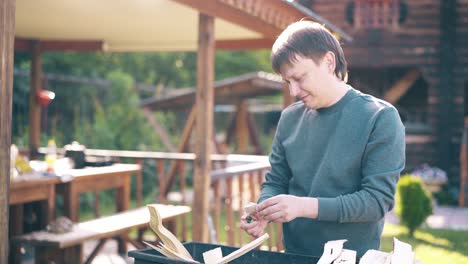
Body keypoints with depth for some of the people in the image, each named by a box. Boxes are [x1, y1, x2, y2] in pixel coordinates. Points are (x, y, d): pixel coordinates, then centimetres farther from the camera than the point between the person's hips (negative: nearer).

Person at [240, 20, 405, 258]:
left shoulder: (380, 118, -12)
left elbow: (377, 200, -16)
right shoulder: (290, 118, 2)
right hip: (293, 254, 4)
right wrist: (263, 213, -11)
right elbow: (275, 182, 10)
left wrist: (305, 207, -25)